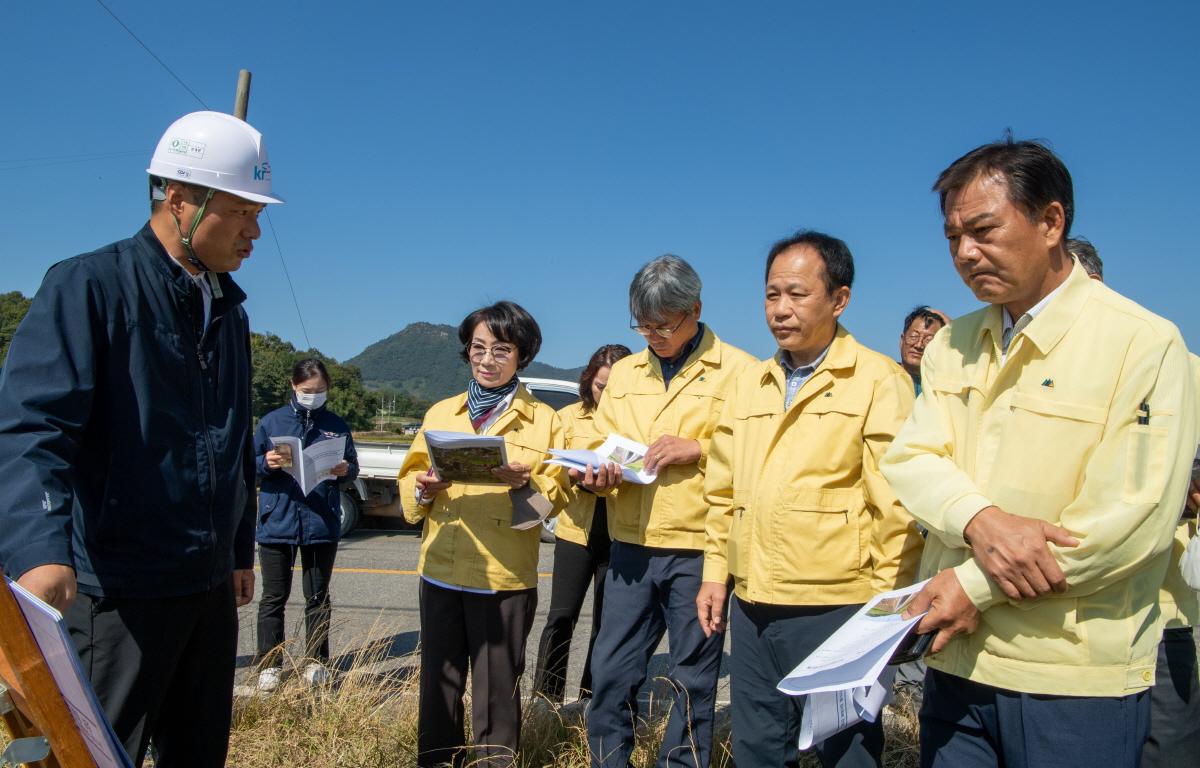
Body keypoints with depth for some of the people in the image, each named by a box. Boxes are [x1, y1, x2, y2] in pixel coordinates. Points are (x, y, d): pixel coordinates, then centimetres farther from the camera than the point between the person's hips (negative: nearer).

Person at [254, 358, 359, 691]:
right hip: (277, 523, -1)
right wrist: (266, 463, -17)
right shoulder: (272, 421, 2)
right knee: (273, 598, 6)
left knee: (318, 597, 10)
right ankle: (269, 665, 16)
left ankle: (316, 663, 20)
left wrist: (345, 470, -11)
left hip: (322, 525, 1)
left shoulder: (337, 425, 6)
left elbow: (353, 466, 12)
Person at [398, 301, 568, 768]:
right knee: (438, 681, 13)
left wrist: (525, 484, -22)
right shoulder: (440, 413, 12)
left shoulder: (544, 420, 2)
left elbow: (558, 494, -3)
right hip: (440, 571, 3)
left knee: (496, 688, 7)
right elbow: (410, 477, 10)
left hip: (504, 577, -3)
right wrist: (423, 487, -11)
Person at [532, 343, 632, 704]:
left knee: (606, 621, 10)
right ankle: (546, 696, 15)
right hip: (576, 530, 1)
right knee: (561, 616, 3)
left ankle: (592, 697, 25)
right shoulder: (569, 417, 3)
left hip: (619, 537, 0)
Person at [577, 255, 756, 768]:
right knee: (611, 671, 12)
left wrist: (698, 448, -18)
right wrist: (598, 474, -9)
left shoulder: (739, 371, -4)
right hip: (631, 546, 5)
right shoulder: (624, 372, 12)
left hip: (699, 548, -4)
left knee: (693, 679, 10)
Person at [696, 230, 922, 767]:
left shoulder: (878, 381, -7)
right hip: (750, 607, 6)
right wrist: (715, 573, 11)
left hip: (835, 610, -5)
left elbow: (897, 506, -9)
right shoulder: (747, 384, 10)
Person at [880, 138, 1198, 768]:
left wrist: (976, 585, -16)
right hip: (956, 660, 5)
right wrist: (980, 521, -22)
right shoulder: (952, 345, 8)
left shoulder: (1144, 344, -10)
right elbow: (910, 458, -2)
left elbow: (1134, 520, -17)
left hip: (1077, 679, -4)